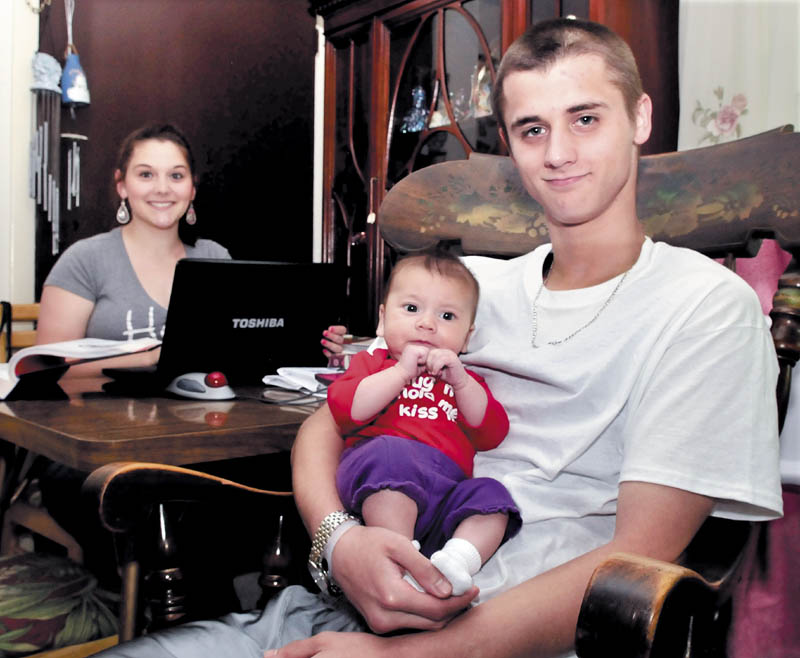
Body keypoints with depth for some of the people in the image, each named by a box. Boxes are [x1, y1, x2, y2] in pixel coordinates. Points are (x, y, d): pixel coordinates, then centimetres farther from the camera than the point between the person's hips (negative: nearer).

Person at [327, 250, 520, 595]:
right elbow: (344, 410, 0)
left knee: (491, 495, -21)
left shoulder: (467, 380, 31)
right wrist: (402, 371, -1)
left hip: (446, 495, 4)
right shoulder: (373, 363, 22)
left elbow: (492, 435, 14)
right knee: (391, 454, -35)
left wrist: (461, 382, 2)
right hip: (377, 489, -4)